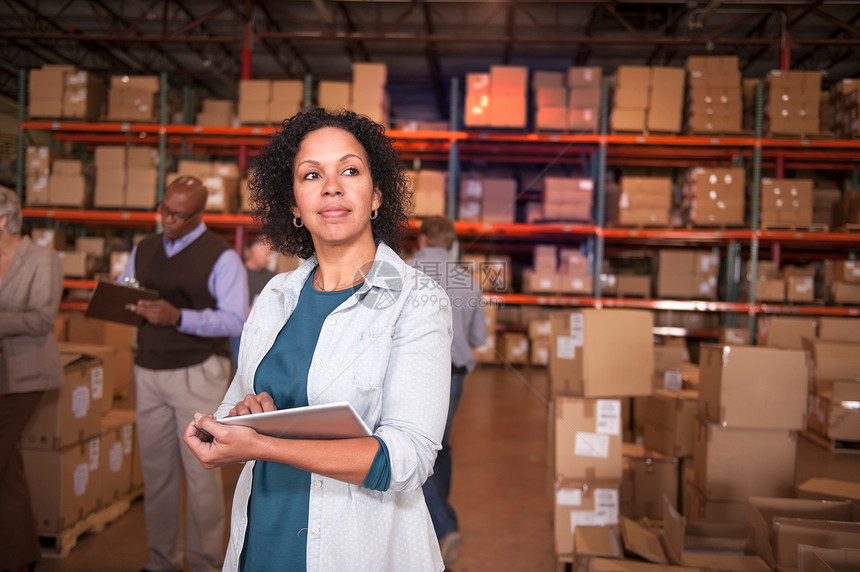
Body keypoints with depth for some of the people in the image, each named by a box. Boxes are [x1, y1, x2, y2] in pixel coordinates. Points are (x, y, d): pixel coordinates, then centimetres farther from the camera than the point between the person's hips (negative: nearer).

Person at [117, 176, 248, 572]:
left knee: (200, 471, -1)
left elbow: (235, 321, -14)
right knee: (156, 469, 12)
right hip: (149, 371, 5)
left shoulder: (221, 257, -6)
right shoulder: (142, 251, 13)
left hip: (198, 372, -5)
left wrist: (178, 317, -25)